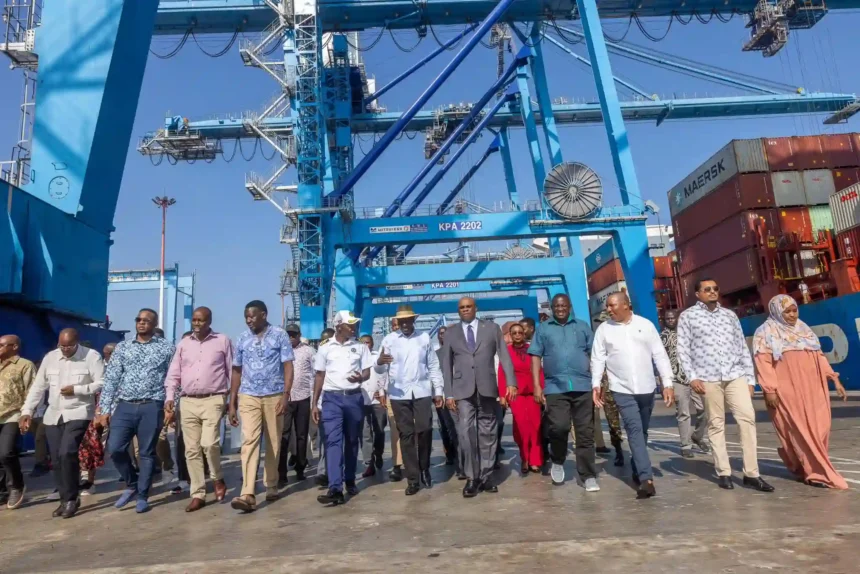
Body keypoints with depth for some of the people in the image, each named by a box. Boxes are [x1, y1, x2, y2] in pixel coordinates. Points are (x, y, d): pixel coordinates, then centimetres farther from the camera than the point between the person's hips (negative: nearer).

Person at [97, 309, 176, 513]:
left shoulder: (166, 347, 4)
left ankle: (142, 496, 18)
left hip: (152, 407, -2)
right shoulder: (122, 347, 11)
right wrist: (105, 409, 1)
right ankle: (132, 483, 21)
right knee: (115, 448, -4)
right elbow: (111, 379, 7)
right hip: (125, 406, 3)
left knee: (147, 453, 4)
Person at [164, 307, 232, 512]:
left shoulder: (223, 341, 2)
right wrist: (170, 397, 0)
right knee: (191, 450, 5)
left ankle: (218, 478, 9)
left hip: (213, 400, -4)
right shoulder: (183, 344, 11)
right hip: (187, 402, 4)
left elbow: (232, 371, 4)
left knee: (209, 443, -18)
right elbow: (174, 373, 12)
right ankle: (198, 495, 15)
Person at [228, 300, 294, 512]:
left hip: (274, 397, -1)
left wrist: (285, 395, -16)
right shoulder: (242, 339, 7)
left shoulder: (279, 335, -3)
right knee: (249, 441, -9)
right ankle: (248, 495, -12)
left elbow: (288, 367, -6)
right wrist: (231, 403, 7)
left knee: (273, 443, 8)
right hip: (248, 398, 2)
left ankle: (271, 486, 24)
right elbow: (237, 371, 10)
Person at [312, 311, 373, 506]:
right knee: (333, 440, -10)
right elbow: (319, 377, 9)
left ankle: (350, 481, 26)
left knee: (352, 441, 10)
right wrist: (314, 404, 6)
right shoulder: (325, 349, 6)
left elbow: (367, 372, 7)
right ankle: (335, 489, -13)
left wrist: (360, 378, -17)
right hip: (331, 398, -1)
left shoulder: (361, 347, 7)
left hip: (354, 397, 1)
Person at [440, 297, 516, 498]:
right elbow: (447, 365, 7)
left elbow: (504, 356, 4)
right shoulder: (451, 334, 11)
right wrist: (449, 393, 0)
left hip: (487, 388, 0)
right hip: (463, 390, 0)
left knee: (487, 434, 4)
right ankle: (472, 477, 1)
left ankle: (485, 477, 14)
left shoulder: (492, 328, 9)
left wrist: (511, 382, -6)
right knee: (466, 432, -9)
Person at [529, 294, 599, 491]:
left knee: (585, 433, 4)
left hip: (583, 386, 1)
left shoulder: (582, 326, 13)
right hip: (555, 387, -1)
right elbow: (536, 357, 7)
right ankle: (557, 461, 14)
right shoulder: (543, 329, 11)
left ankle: (589, 476, 14)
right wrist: (536, 386, -2)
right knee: (558, 427, -14)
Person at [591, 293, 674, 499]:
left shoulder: (646, 325, 3)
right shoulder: (604, 329, 2)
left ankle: (637, 472, 30)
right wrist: (596, 384, -8)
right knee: (635, 431, -11)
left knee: (642, 432, 13)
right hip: (622, 390, -2)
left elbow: (660, 355, 2)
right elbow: (598, 358, 2)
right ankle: (646, 479, -14)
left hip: (646, 388, 2)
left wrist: (667, 383, -3)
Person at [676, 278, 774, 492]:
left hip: (735, 375, 3)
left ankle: (751, 474, -2)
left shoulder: (730, 315, 17)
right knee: (716, 425, 2)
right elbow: (683, 349, 0)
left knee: (747, 418, -7)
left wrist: (750, 378, 11)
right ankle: (723, 473, 11)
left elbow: (742, 347, 16)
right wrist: (692, 377, -10)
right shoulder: (687, 316, 5)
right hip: (708, 378, -3)